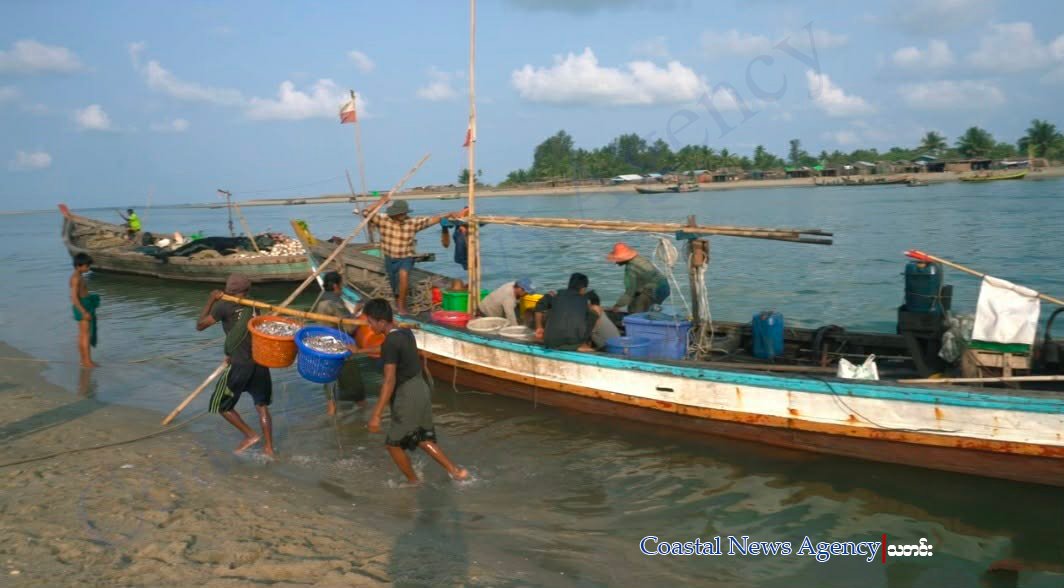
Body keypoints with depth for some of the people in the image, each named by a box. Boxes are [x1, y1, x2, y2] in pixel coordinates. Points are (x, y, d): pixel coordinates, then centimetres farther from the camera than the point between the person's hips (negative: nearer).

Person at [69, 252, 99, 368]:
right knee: (86, 335, -7)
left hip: (84, 307, 10)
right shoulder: (76, 278, -17)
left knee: (82, 335, 13)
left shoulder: (79, 277, 12)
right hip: (82, 308, -10)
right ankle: (88, 361, -4)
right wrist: (84, 312, -25)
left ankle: (84, 360, 19)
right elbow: (74, 298, -22)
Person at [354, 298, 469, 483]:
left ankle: (414, 482, 23)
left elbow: (390, 381, -25)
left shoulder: (390, 343, -21)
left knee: (393, 444, 11)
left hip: (407, 398, -9)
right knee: (423, 439, 21)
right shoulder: (405, 333, 6)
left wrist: (376, 415, -24)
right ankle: (455, 471, 16)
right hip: (420, 389, 9)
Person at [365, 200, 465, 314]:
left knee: (403, 274, -33)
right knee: (396, 291, 12)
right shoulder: (383, 220, -11)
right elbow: (366, 213, -15)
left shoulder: (412, 222, -9)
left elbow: (431, 220, -5)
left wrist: (449, 215, -9)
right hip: (390, 259, 2)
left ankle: (401, 305, -19)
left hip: (406, 258, -1)